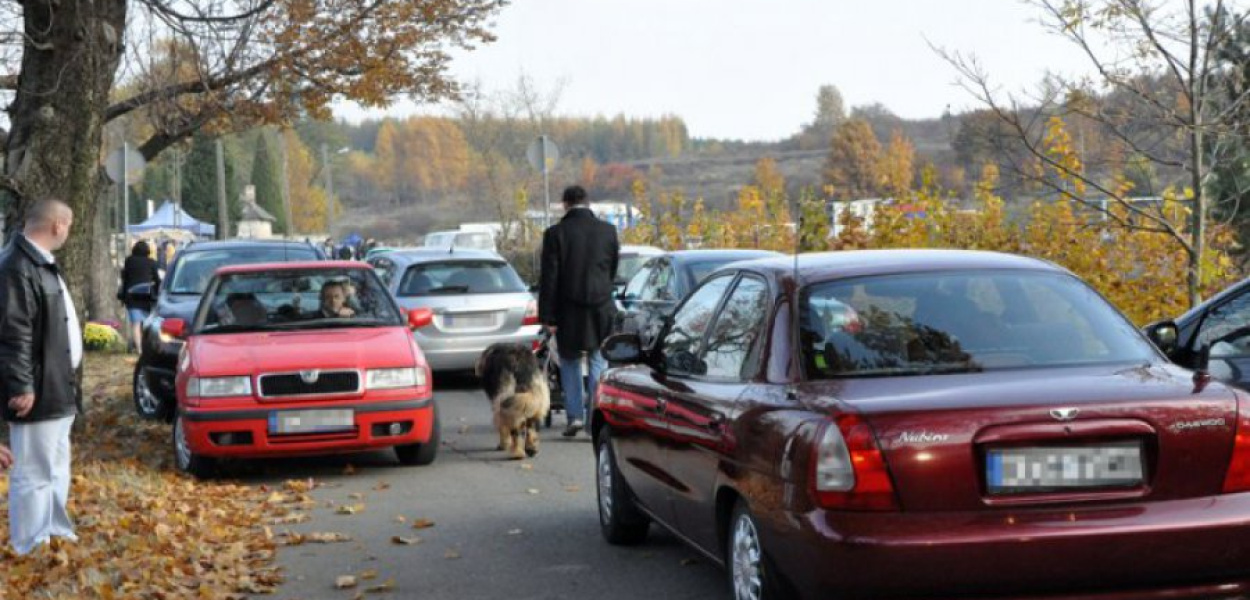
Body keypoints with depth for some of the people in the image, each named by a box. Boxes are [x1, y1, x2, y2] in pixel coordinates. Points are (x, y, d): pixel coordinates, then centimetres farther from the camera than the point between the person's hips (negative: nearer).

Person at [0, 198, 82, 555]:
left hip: (57, 389, 11)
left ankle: (55, 533, 31)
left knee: (56, 469, 20)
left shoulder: (41, 263, 14)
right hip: (38, 392, -11)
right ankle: (31, 549, 4)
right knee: (34, 473, -3)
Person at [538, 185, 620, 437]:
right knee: (598, 362, 8)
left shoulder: (555, 233, -7)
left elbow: (549, 278, -7)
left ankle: (574, 414, 6)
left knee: (569, 360, 14)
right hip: (601, 307, 1)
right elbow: (614, 270, 10)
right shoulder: (608, 231, 1)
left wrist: (547, 316, -5)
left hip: (568, 310, -1)